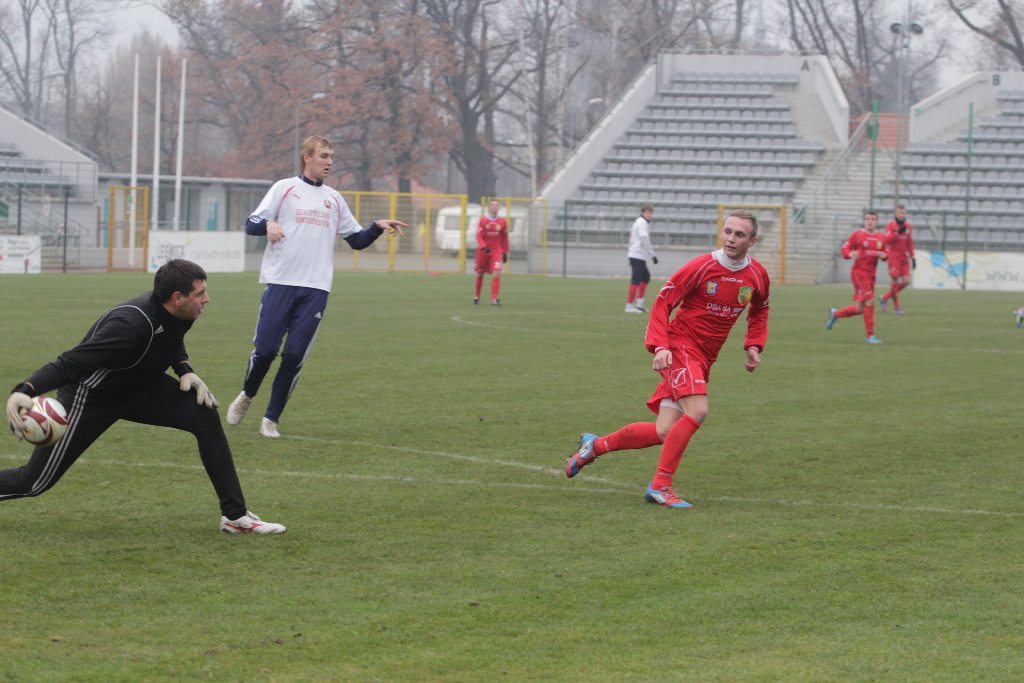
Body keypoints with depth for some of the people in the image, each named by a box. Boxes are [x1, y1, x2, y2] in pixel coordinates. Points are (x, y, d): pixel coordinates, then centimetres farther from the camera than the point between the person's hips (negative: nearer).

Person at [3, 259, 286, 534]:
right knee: (34, 482, -3)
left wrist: (185, 370, -6)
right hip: (90, 396, -7)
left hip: (141, 387, 7)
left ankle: (236, 516, -6)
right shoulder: (130, 325, -38)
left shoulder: (175, 315, -13)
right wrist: (24, 391, -54)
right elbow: (68, 364, -39)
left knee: (205, 415, -12)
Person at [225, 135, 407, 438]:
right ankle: (247, 396, 23)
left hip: (315, 290, 3)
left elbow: (356, 240, 22)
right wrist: (267, 224, -20)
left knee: (294, 357, -4)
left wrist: (378, 228, 4)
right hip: (280, 284, -3)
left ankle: (271, 418, 7)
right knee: (265, 349, -6)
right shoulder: (284, 188, 6)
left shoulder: (334, 199, 18)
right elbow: (251, 224, 2)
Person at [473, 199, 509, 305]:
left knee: (497, 274, -18)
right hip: (483, 251, -1)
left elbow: (504, 239, 12)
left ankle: (494, 299, -18)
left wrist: (505, 252, 11)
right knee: (480, 274, 11)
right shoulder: (483, 220, -4)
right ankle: (476, 296, 34)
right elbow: (479, 236, -9)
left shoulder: (502, 222, 3)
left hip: (496, 251, 1)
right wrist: (483, 247, -25)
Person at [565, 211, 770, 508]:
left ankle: (595, 445, 19)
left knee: (664, 433, -1)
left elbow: (759, 310, 24)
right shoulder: (702, 267, -13)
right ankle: (661, 485, -18)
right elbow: (663, 302, -7)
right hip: (680, 347, -6)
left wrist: (754, 345, 10)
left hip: (704, 359, 6)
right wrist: (660, 346, -18)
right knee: (697, 411, -27)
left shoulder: (757, 275, 3)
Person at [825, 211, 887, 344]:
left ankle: (835, 314, 33)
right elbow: (844, 249, -4)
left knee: (859, 309, 8)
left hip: (871, 274, 6)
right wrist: (850, 254, -26)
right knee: (870, 302, -17)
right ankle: (870, 335, -11)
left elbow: (885, 254, 18)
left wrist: (884, 255, -6)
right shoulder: (858, 235, -5)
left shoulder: (880, 238, 10)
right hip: (859, 272, -6)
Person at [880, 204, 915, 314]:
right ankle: (896, 308, 0)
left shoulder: (908, 226, 11)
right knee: (896, 282, -8)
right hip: (893, 256, -6)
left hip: (904, 257, 6)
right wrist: (898, 232, -27)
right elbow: (887, 240, -17)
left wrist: (912, 257, 15)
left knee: (906, 281, -3)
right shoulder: (890, 225, -5)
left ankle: (885, 298, 15)